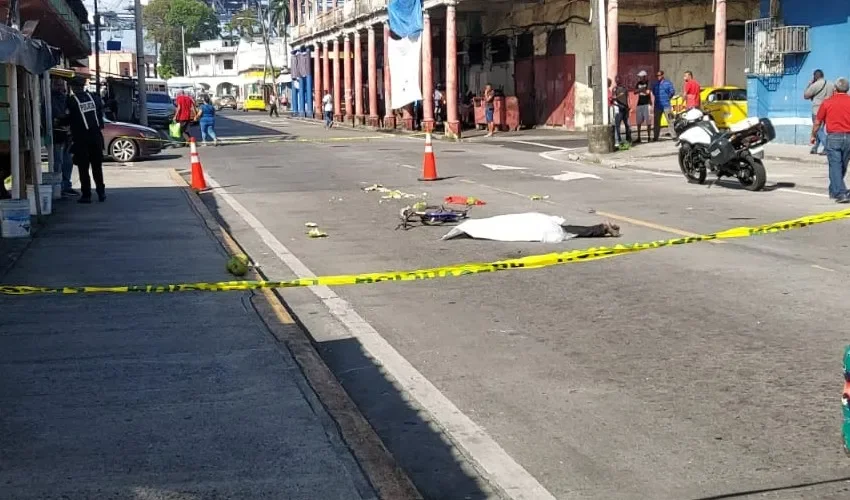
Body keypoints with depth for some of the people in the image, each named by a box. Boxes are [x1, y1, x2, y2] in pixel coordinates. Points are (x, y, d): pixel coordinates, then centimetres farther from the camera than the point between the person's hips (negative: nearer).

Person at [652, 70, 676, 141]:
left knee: (670, 121, -5)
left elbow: (672, 91, -2)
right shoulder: (655, 84, 13)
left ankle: (674, 136, -2)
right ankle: (655, 137, 12)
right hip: (657, 105, 5)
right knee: (656, 122, 6)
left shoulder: (668, 83, 0)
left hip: (666, 105, -4)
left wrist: (668, 97, 5)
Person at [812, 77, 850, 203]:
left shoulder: (827, 102, -1)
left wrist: (813, 135, 20)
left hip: (833, 137, -2)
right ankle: (833, 191, 29)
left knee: (835, 166, -2)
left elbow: (817, 122, 5)